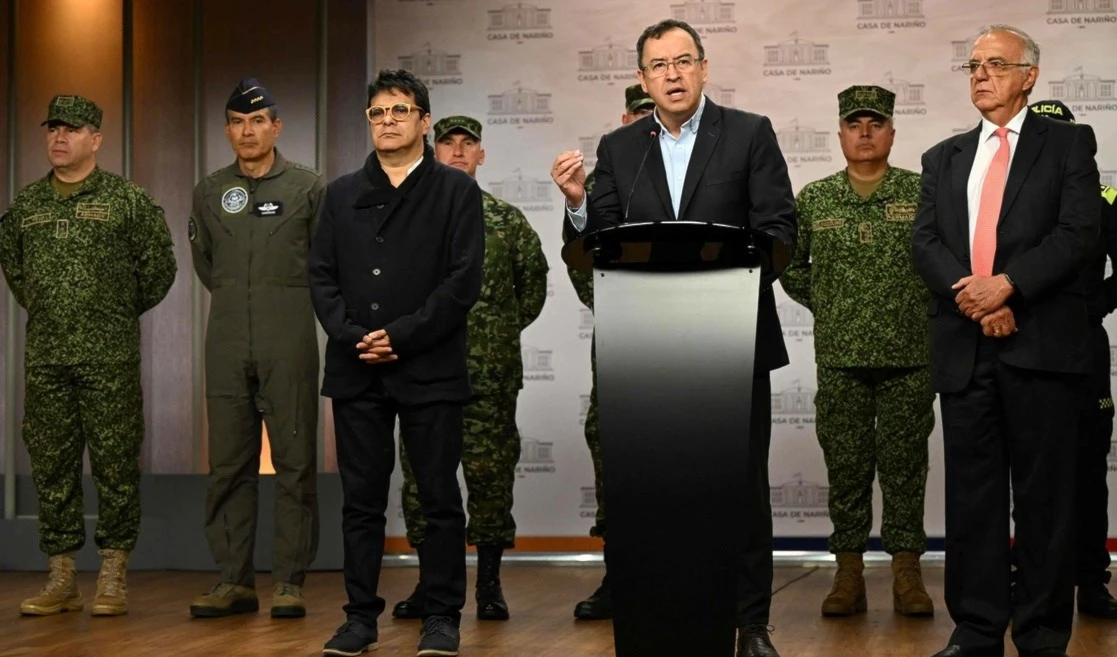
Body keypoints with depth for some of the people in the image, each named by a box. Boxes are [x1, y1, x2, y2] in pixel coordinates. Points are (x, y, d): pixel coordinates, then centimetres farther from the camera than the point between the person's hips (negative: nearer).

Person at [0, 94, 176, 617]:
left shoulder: (127, 200, -1)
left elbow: (159, 266, 4)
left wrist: (123, 311, 8)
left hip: (110, 358, -4)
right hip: (45, 358, 4)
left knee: (115, 464, -1)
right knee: (51, 465, 6)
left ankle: (113, 578, 7)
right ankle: (61, 578, 13)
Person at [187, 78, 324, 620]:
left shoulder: (308, 187, 2)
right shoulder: (210, 191, 11)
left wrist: (290, 298, 9)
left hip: (289, 341, -3)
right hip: (227, 342, 3)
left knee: (294, 460, -2)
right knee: (228, 462, 4)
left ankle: (289, 581, 2)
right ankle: (234, 580, 9)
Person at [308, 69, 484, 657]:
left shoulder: (455, 190, 3)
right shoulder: (342, 194, 14)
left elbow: (464, 279, -6)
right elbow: (321, 276, 8)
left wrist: (401, 335, -13)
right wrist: (352, 336, -8)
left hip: (431, 370, -3)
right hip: (355, 371, 3)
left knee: (440, 498, 2)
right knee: (361, 499, 6)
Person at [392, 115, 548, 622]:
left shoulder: (507, 220, 7)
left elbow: (534, 282, 14)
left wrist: (505, 329, 10)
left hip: (491, 371, -1)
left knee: (490, 471, 0)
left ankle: (489, 585, 7)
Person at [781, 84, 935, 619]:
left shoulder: (922, 193, 1)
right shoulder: (814, 200, 6)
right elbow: (788, 263, 18)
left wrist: (929, 304, 3)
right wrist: (821, 303, 10)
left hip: (909, 355, -1)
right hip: (839, 358, 1)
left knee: (905, 464, 3)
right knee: (846, 465, 4)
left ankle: (907, 572, 9)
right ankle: (848, 575, 11)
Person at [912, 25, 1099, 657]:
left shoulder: (1068, 144, 7)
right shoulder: (945, 158, 18)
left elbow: (1079, 231, -6)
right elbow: (925, 242, 7)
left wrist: (1007, 285, -16)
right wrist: (970, 296, -11)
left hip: (1042, 343, -3)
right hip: (964, 345, 4)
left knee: (1045, 493, 0)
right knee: (971, 493, 5)